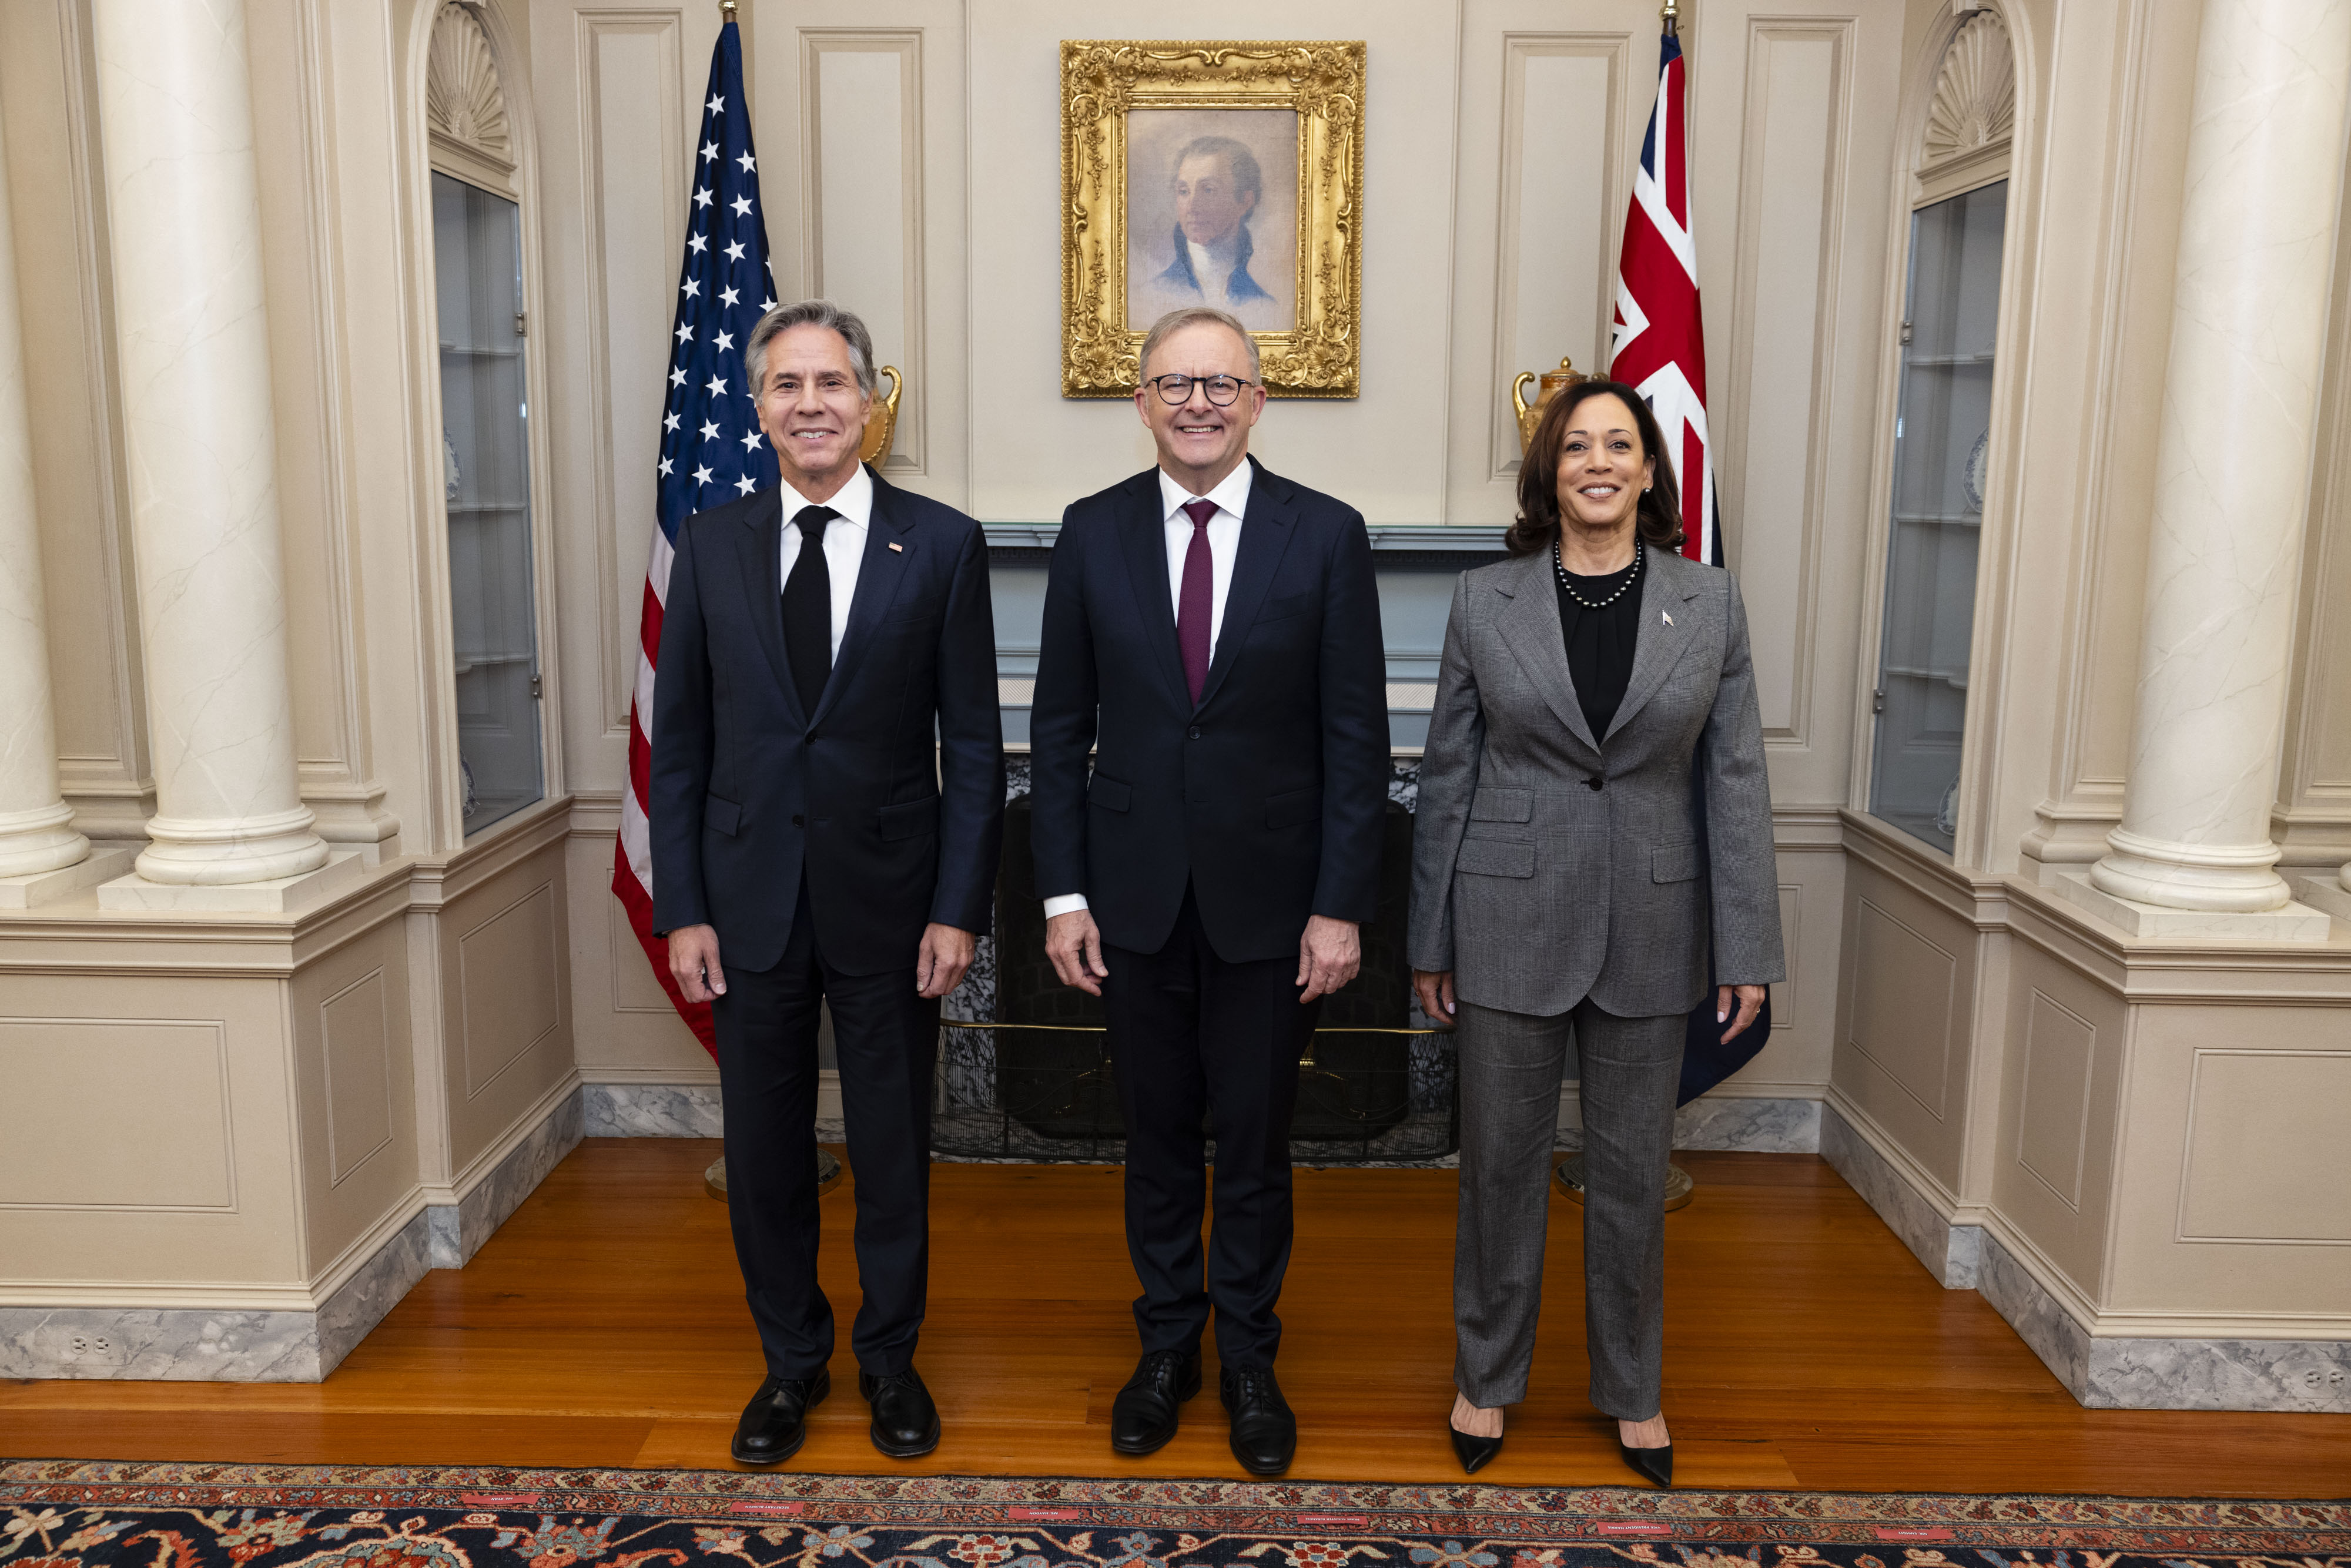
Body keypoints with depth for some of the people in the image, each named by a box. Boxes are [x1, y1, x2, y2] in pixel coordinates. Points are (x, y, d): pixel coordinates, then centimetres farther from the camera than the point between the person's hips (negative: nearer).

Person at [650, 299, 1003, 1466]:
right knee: (765, 1147, 13)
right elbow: (678, 742, 4)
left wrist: (959, 908, -9)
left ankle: (889, 1358, 33)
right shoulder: (711, 544, 3)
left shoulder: (942, 544, -3)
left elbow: (973, 744, -3)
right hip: (751, 899, 2)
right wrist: (681, 909, -1)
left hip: (887, 899, -2)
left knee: (893, 1146, 12)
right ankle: (791, 1359, 34)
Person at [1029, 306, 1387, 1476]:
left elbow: (1355, 736, -4)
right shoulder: (1093, 533, 1)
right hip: (1135, 895, 2)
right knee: (1157, 1139, 14)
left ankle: (1248, 1359, 31)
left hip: (1269, 897, -1)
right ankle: (1166, 1343, 34)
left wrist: (1341, 905, -8)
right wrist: (1063, 893, -2)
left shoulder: (1326, 535, -4)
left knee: (1256, 1146, 11)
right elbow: (1060, 727, 3)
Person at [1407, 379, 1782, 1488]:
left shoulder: (1711, 603, 1)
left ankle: (1633, 1391, 32)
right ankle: (1487, 1377, 30)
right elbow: (1447, 775, 2)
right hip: (1512, 918, -1)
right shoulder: (1485, 601, -1)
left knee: (1633, 1167, 13)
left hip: (1651, 927, 1)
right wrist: (1430, 938, 2)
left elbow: (1736, 781, 1)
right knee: (1501, 1158, 10)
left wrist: (1749, 948, -2)